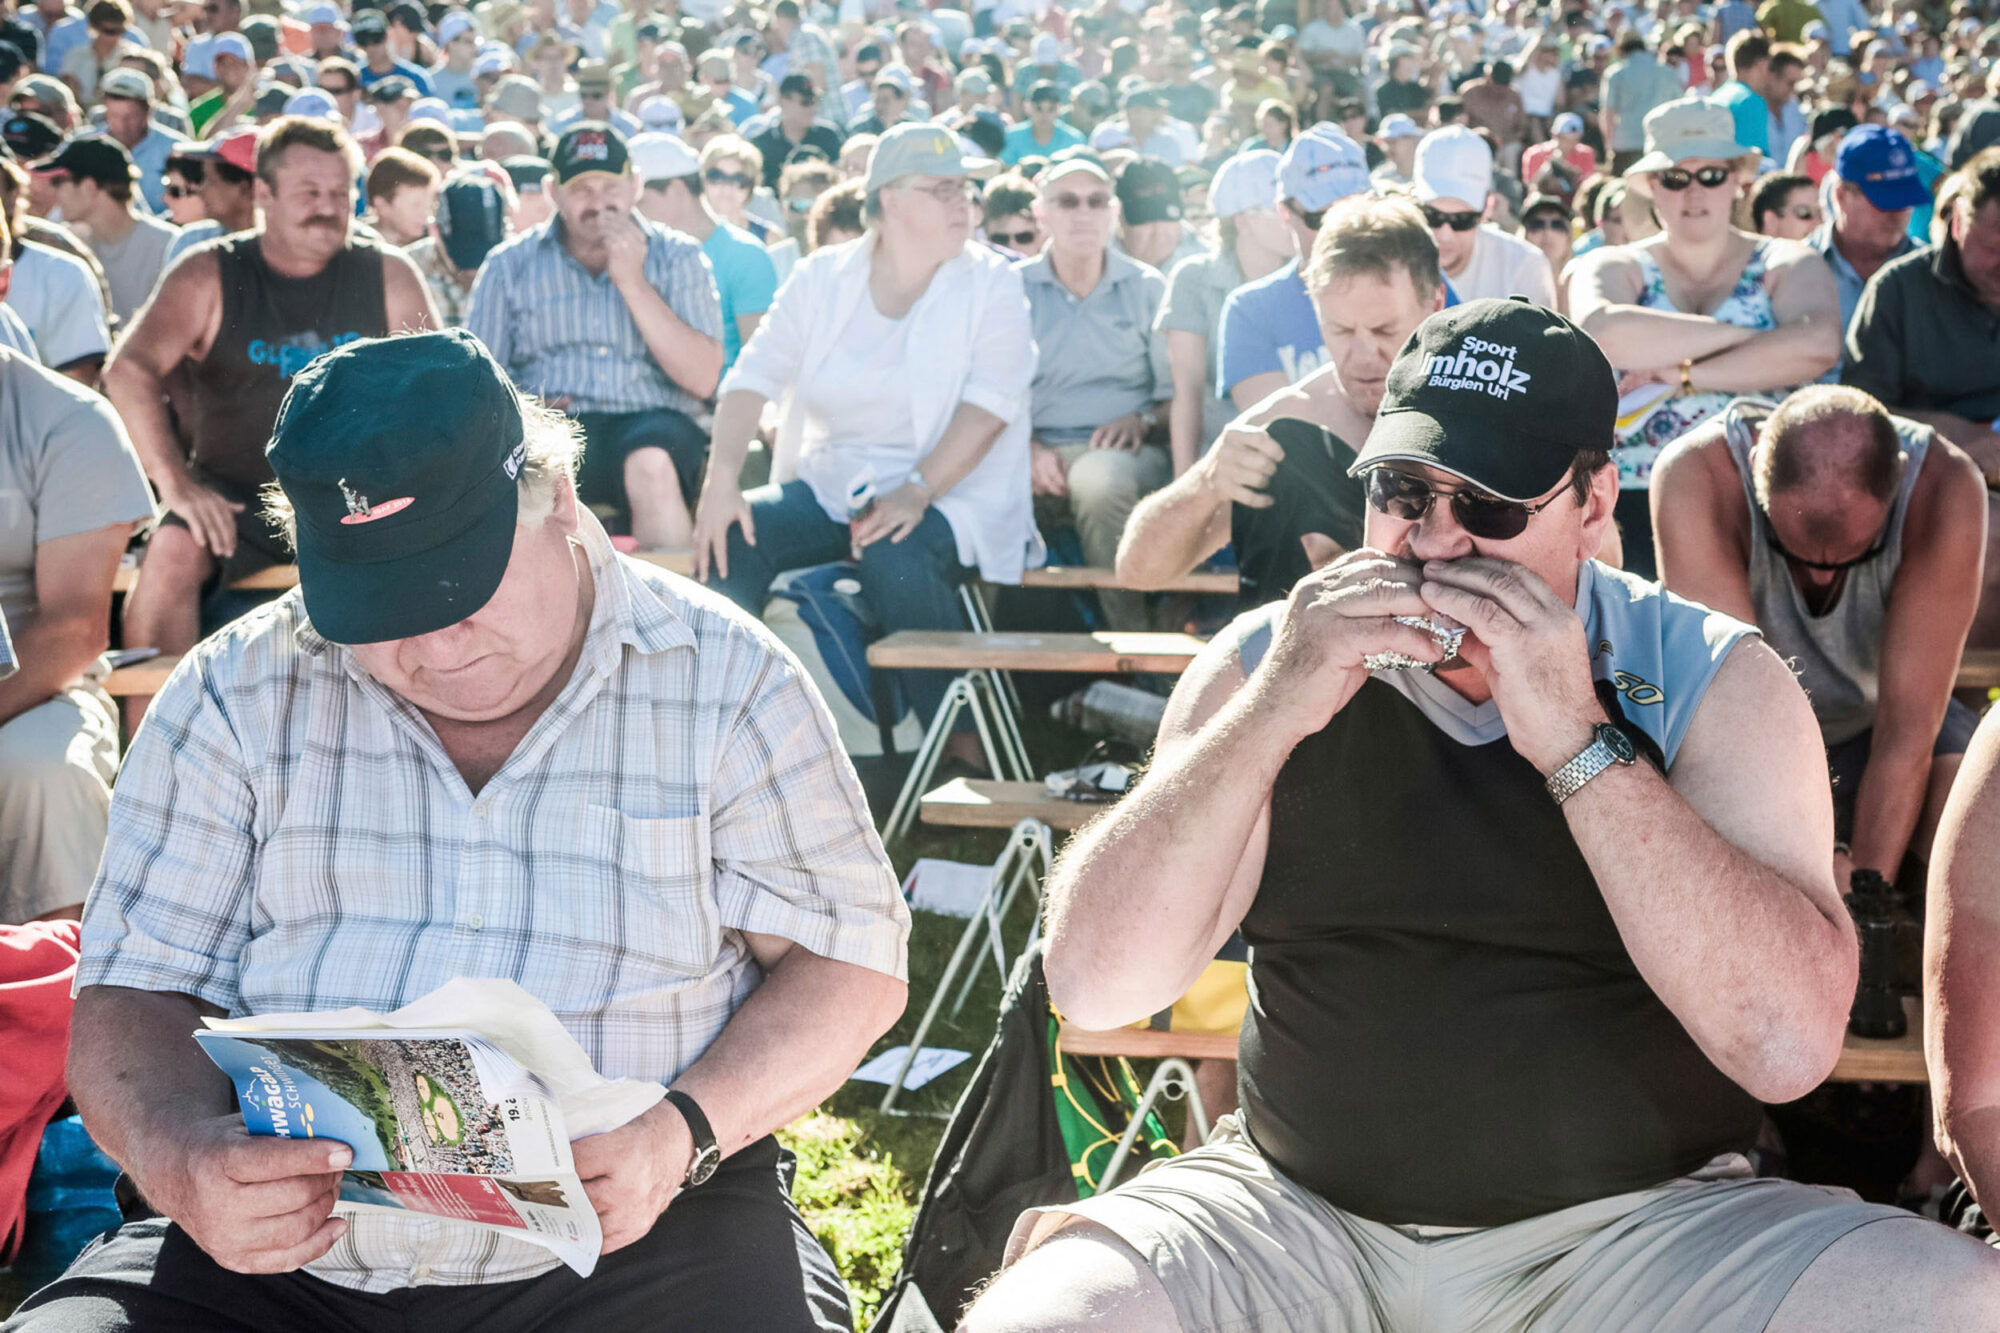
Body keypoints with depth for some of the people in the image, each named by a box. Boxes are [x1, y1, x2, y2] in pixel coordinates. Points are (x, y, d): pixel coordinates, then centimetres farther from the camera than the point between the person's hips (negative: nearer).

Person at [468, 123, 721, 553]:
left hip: (648, 421, -1)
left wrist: (632, 281, -7)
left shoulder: (676, 256, 10)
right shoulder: (510, 265, 13)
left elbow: (703, 379, -3)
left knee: (653, 466, -36)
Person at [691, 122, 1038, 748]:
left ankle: (967, 750, -22)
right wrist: (721, 480, -16)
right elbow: (753, 378, 1)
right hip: (830, 485, 4)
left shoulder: (990, 284, -2)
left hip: (951, 492, -4)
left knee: (896, 557, -36)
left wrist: (916, 491, -28)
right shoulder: (821, 278, 7)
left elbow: (989, 404, -13)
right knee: (728, 536, -21)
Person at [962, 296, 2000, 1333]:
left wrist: (1576, 742, -21)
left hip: (1634, 1219, 0)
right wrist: (1270, 715, -16)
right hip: (1299, 1211, 0)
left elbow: (1788, 1045, -17)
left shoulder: (1717, 683, -3)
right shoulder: (1268, 662, 2)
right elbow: (1091, 987, -7)